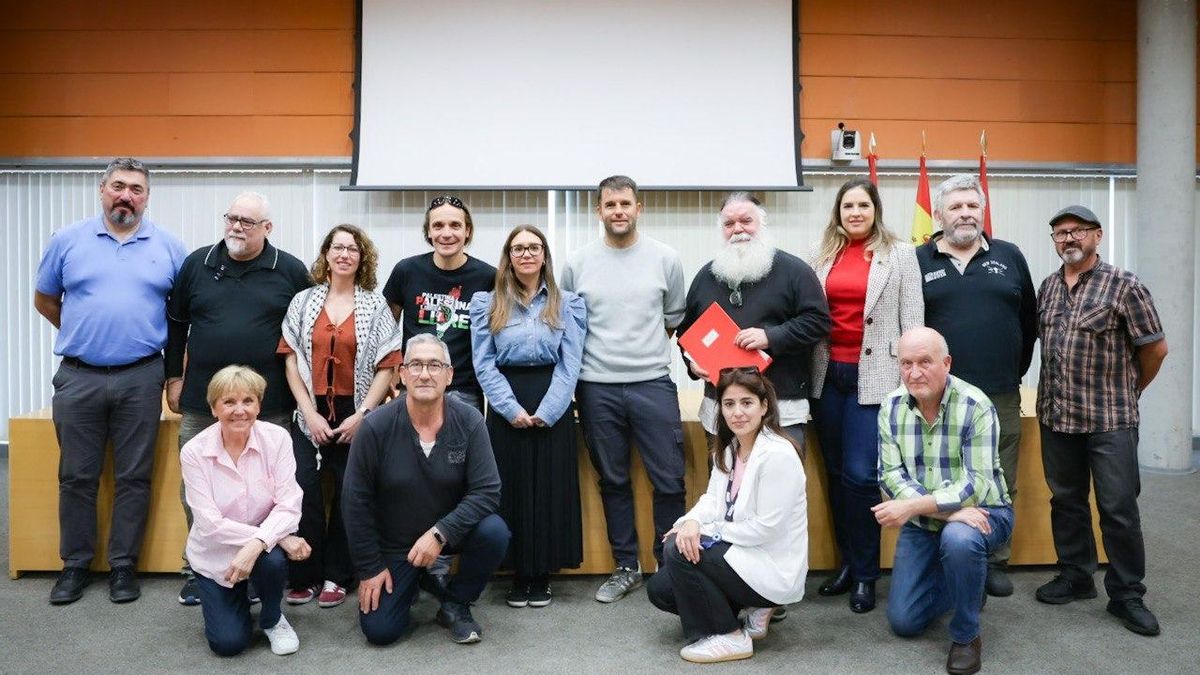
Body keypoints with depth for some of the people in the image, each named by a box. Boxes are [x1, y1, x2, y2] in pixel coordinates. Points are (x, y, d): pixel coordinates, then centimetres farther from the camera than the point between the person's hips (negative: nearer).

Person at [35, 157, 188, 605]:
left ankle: (123, 565, 17)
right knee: (77, 477, 9)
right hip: (78, 377, 1)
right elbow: (44, 300, 15)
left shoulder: (168, 247, 3)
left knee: (134, 477, 5)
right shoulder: (68, 241, 5)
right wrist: (83, 335, 12)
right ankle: (75, 564, 22)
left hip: (141, 378, -1)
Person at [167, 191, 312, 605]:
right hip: (201, 402, 3)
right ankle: (198, 569, 23)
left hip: (269, 406, -2)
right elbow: (176, 323, 15)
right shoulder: (197, 264, 7)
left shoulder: (290, 271, 1)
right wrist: (174, 377, 12)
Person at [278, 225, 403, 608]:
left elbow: (386, 367, -1)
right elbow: (292, 361, 3)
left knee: (349, 495, 3)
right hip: (310, 414, 1)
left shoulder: (376, 306, 3)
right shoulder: (304, 302, 7)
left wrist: (362, 414, -10)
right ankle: (304, 576, 11)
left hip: (356, 417, -1)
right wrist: (310, 413, -6)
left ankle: (336, 577, 17)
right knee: (303, 493, -5)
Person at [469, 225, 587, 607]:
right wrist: (512, 408, -11)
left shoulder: (568, 305, 7)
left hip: (553, 408, 0)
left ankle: (543, 575, 16)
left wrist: (546, 412, -12)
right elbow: (484, 364, 0)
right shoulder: (486, 304, 8)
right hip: (505, 408, 0)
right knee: (511, 488, 3)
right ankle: (518, 574, 15)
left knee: (551, 488, 3)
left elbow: (570, 364, -1)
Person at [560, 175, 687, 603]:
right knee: (613, 481, 11)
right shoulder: (577, 263, 4)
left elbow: (674, 318, 11)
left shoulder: (665, 259, 3)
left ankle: (671, 564, 18)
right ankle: (627, 567, 25)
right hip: (596, 388, 1)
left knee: (669, 479, 1)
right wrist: (601, 352, 3)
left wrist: (644, 347, 5)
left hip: (653, 383, -1)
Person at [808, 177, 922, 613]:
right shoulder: (825, 256, 11)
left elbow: (911, 319, -1)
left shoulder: (899, 254, 2)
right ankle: (847, 562, 25)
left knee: (861, 475, -7)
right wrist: (811, 371, 5)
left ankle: (865, 575, 10)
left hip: (874, 376, -4)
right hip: (829, 376, 4)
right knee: (836, 473, 10)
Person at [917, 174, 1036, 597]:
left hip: (1001, 397, 3)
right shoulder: (919, 261, 3)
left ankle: (996, 561, 23)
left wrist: (1015, 371, 11)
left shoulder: (1009, 257, 10)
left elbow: (1029, 320, 14)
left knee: (1001, 486, 9)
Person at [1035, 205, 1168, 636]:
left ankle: (1127, 595, 14)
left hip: (1110, 419, -5)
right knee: (1066, 501, 14)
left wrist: (1130, 390, 7)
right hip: (1055, 416, 5)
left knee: (1119, 508, 1)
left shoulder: (1123, 286, -7)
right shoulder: (1047, 288, 9)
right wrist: (1058, 389, 14)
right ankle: (1075, 575, 29)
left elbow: (1156, 347, -3)